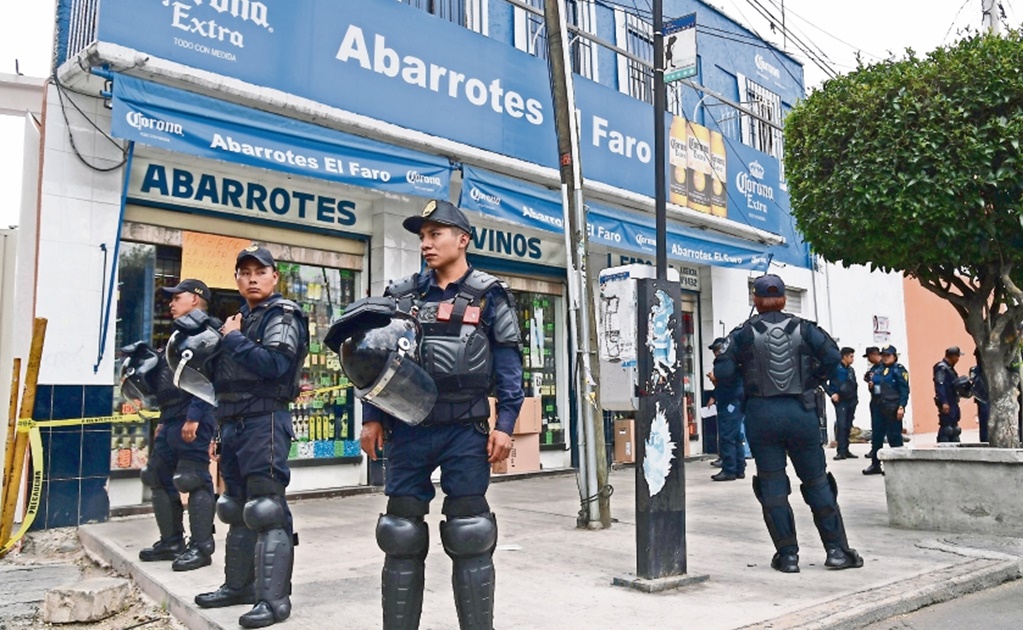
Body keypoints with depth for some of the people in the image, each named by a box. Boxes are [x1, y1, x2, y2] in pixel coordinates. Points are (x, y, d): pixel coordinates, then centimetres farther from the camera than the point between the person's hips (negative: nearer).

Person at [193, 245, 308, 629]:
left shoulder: (282, 316, -6)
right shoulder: (242, 318, 20)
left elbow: (273, 364, -23)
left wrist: (232, 339, -12)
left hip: (264, 420, -9)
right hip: (233, 421, 9)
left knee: (266, 507, -9)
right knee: (237, 506, 16)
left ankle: (274, 598, -4)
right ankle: (239, 584, 28)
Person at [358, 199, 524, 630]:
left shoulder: (489, 296, 1)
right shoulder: (401, 295, 11)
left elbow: (509, 365, -2)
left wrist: (505, 424, -9)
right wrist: (371, 417, 5)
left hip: (465, 429, -3)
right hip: (407, 427, 3)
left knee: (469, 535, 3)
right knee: (401, 534, 8)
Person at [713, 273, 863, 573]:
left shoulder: (744, 333, -3)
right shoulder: (802, 328, 2)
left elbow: (722, 372, -9)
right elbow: (832, 355, -10)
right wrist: (814, 380, 4)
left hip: (761, 414, -1)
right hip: (801, 411, 1)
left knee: (772, 485, 7)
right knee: (817, 481, 11)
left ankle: (787, 554, 10)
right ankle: (837, 550, 15)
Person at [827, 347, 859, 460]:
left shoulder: (851, 370, 16)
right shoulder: (835, 368, -6)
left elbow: (854, 385, 23)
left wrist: (855, 396, 11)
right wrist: (832, 393, -16)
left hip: (851, 401, 7)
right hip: (840, 401, -7)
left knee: (848, 426, 8)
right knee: (841, 425, -12)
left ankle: (846, 450, 14)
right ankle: (841, 451, -12)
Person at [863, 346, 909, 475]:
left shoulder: (899, 370, -5)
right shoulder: (878, 370, 16)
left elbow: (904, 389, -11)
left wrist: (901, 407, -18)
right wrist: (872, 384, 6)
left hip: (893, 409, -7)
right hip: (880, 407, 7)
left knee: (894, 436, -2)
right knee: (877, 436, 9)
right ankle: (875, 464, 17)